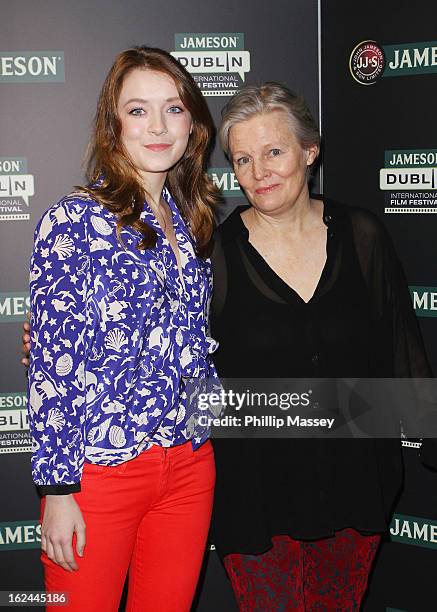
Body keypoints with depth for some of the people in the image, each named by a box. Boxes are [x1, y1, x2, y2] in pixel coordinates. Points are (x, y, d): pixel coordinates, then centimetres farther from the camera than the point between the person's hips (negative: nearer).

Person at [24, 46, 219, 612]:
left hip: (191, 464, 6)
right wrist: (57, 486, -13)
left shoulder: (191, 220, 8)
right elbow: (51, 360, -12)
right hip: (98, 469, -5)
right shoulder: (75, 220, -9)